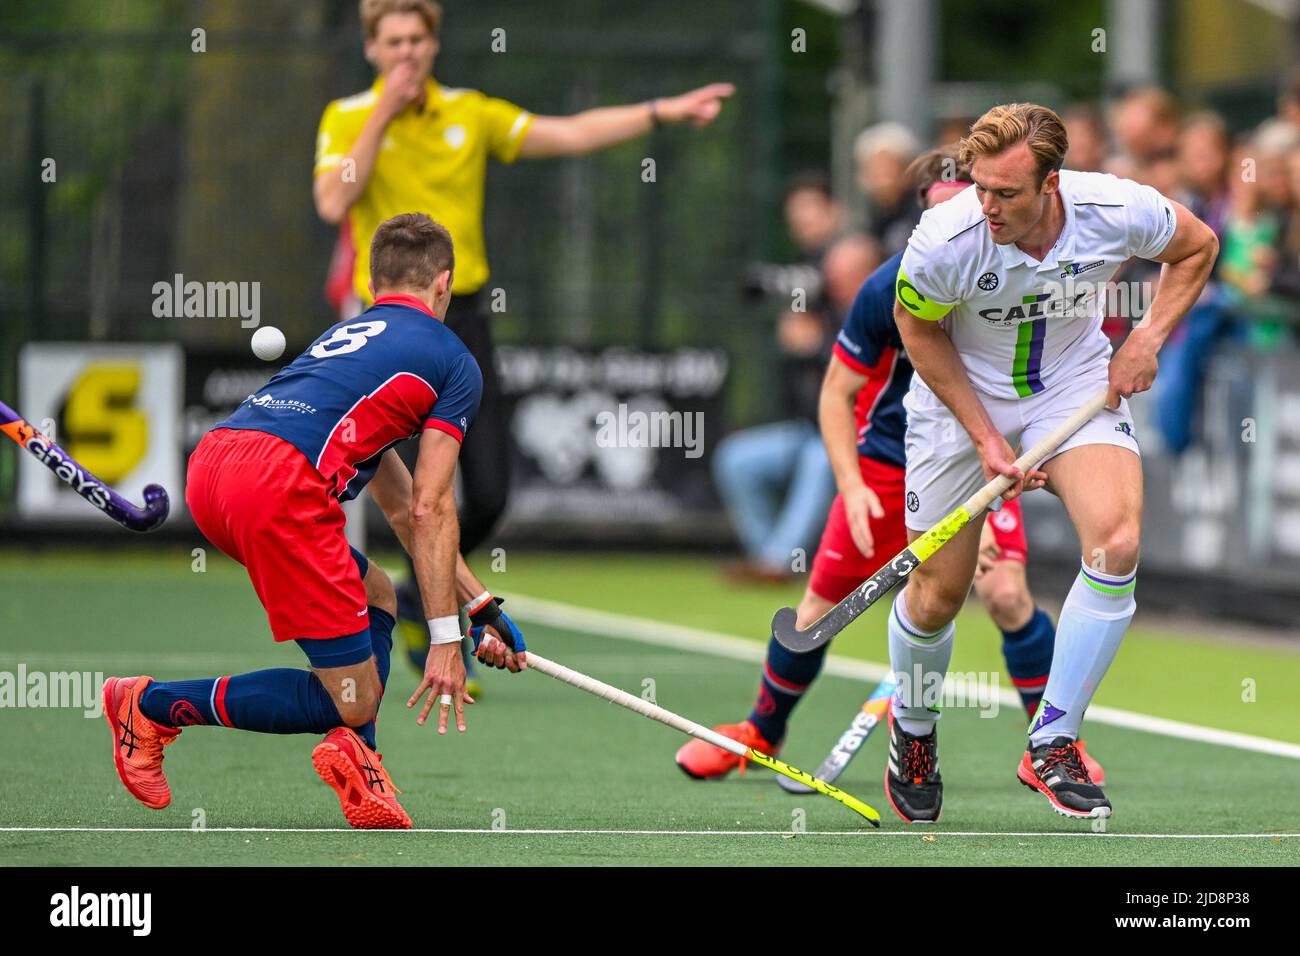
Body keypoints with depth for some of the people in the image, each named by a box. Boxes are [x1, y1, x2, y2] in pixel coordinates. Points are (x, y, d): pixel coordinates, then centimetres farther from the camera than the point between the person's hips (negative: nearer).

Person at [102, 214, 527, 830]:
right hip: (278, 482, -8)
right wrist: (444, 642, 8)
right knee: (351, 703, 0)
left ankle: (352, 754, 6)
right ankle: (153, 706, 2)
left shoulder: (345, 336, 35)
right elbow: (431, 511, 6)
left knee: (375, 596, 28)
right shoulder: (454, 362, 13)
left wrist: (477, 601, 44)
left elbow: (403, 509, 40)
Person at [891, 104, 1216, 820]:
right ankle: (912, 730, 35)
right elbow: (918, 329, -9)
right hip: (962, 396, -1)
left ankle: (1051, 746, -12)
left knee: (1116, 544, -24)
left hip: (1076, 381, 1)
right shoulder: (944, 241, -30)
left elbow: (1197, 247, -1)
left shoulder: (1118, 211, -25)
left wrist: (1146, 341, -10)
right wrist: (985, 438, -12)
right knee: (938, 594, 1)